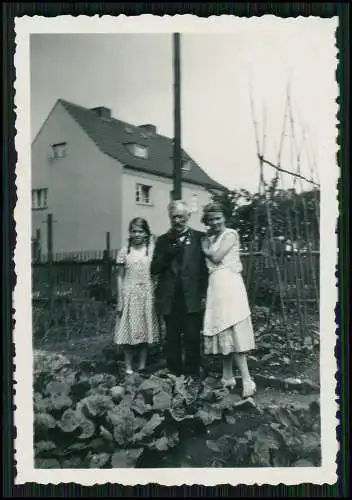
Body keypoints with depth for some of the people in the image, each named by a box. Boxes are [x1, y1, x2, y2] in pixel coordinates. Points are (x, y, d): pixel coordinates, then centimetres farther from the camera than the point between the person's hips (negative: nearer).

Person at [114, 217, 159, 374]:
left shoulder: (151, 250, 1)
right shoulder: (124, 251, 1)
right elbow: (120, 277, 3)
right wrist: (120, 300, -2)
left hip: (147, 296, 1)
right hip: (129, 295, 0)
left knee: (145, 331, 6)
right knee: (129, 332, 1)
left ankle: (142, 366, 18)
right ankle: (128, 367, 11)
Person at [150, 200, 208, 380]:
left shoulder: (199, 237, 5)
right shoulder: (163, 240, 13)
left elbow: (205, 267, 2)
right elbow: (154, 269, 7)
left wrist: (203, 294, -5)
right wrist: (167, 254, -10)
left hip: (192, 298, -2)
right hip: (169, 299, 2)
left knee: (192, 339, -1)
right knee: (172, 341, 5)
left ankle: (192, 377, 10)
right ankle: (174, 376, 15)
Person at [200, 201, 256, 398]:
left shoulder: (230, 234, -3)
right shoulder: (209, 238, 18)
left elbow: (216, 257, -13)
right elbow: (210, 263, 13)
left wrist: (205, 247, 3)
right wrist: (206, 241, 7)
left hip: (229, 284, -7)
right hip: (215, 286, 7)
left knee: (233, 331, -12)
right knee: (222, 331, 9)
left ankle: (247, 380, -10)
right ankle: (228, 377, 17)